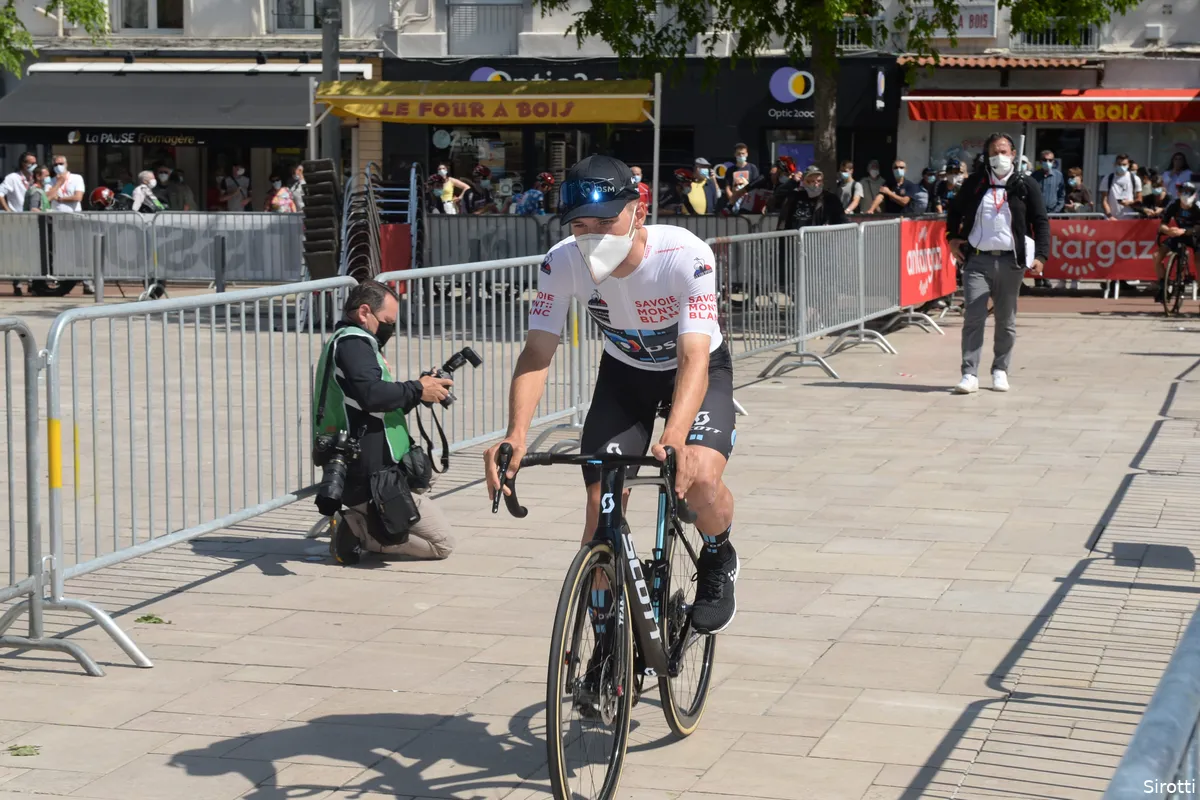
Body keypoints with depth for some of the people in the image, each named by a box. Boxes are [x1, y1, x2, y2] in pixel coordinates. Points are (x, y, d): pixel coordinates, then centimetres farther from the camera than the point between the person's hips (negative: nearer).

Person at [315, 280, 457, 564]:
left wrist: (415, 394, 9)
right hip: (374, 477, -11)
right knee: (442, 543, -8)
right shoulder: (353, 343, -11)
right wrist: (417, 390, -14)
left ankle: (356, 522, 5)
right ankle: (356, 529, -13)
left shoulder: (343, 343, 23)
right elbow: (372, 394, -28)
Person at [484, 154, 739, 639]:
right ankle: (607, 640, 9)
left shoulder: (686, 255, -35)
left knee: (700, 478, -28)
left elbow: (693, 357, -41)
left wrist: (674, 437, -58)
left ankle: (718, 559, 8)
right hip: (624, 373, 3)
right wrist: (515, 435, -44)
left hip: (697, 370, -3)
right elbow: (538, 351, -27)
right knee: (602, 501, -10)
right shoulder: (563, 262, -26)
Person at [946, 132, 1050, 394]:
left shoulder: (1026, 185, 4)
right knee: (974, 317, -8)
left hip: (1010, 261, 0)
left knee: (1006, 320, 8)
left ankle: (1000, 371, 21)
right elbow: (955, 211, 22)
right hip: (977, 260, 0)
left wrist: (1040, 255, -7)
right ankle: (970, 374, -8)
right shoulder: (974, 183, 8)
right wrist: (952, 238, 7)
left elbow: (1041, 222, 4)